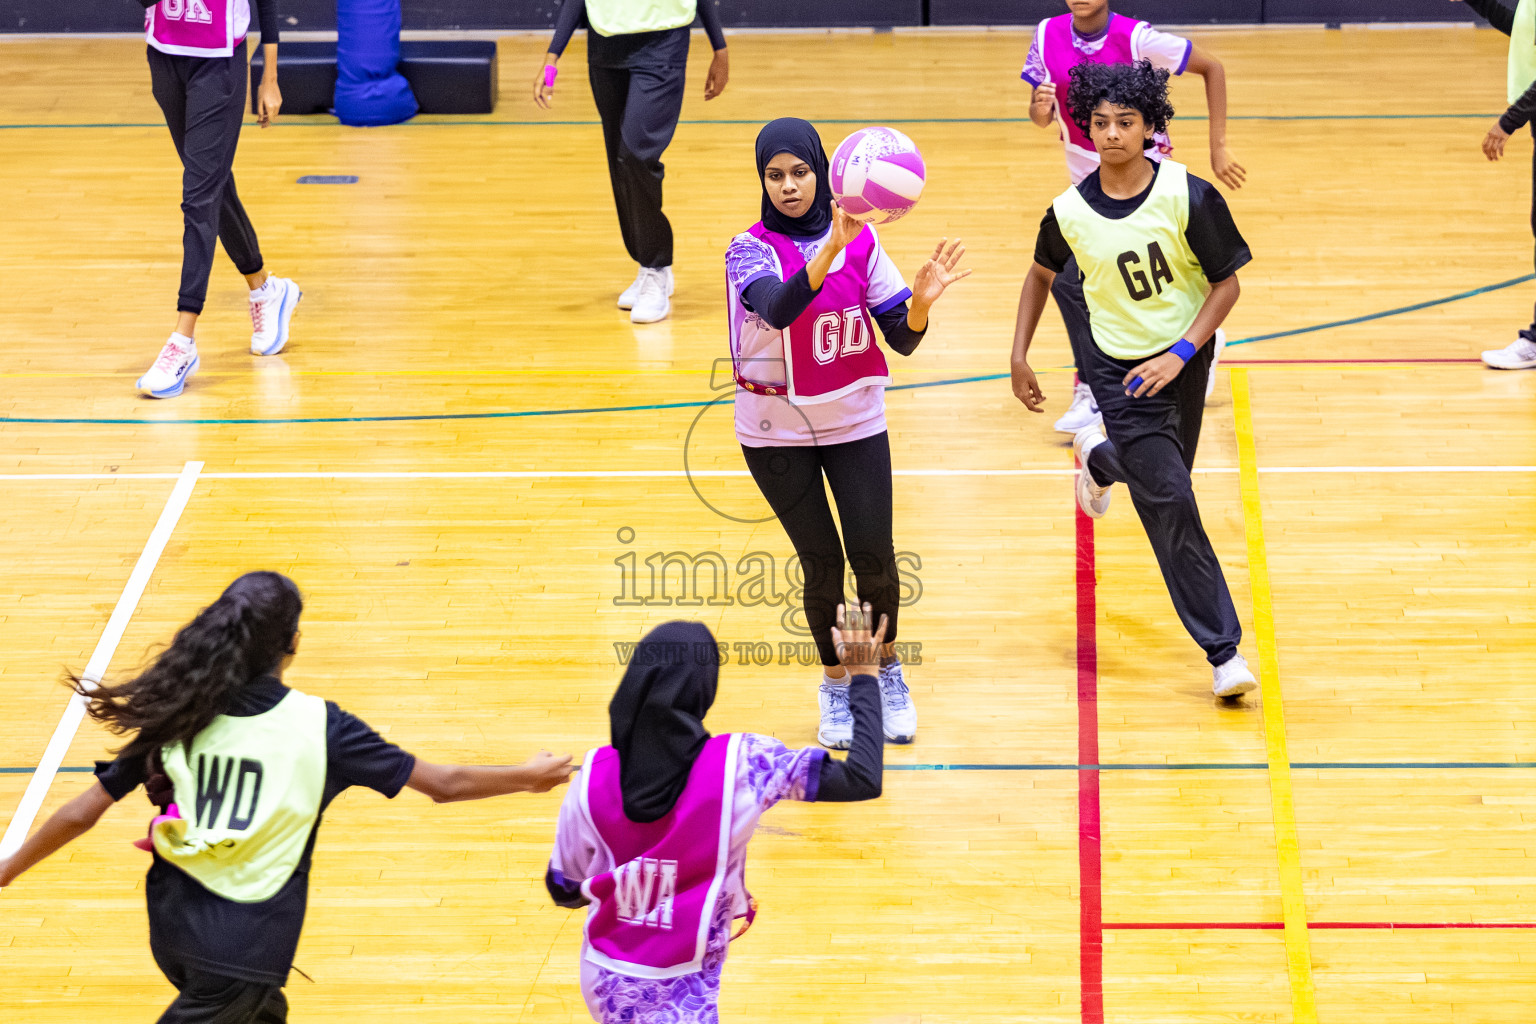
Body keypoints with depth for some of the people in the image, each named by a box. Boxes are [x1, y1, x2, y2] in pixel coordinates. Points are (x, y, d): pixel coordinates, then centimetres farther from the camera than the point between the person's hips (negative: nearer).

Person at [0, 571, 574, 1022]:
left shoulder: (175, 717, -2)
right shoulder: (317, 725, -11)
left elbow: (83, 813, 0)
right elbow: (442, 783, -4)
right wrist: (530, 777, 12)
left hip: (173, 927, 5)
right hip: (248, 944, -5)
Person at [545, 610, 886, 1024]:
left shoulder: (594, 776, -11)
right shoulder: (739, 764, -20)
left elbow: (563, 889, 1)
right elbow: (863, 779, -13)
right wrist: (864, 675, -1)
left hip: (604, 982, 5)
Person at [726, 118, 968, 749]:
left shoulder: (861, 241, -4)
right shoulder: (751, 250, -13)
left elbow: (903, 340, -3)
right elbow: (778, 307, -36)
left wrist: (922, 300, -24)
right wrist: (830, 250, -50)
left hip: (855, 420, 2)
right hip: (777, 430, -2)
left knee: (873, 556, -6)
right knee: (822, 565, -2)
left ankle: (886, 669, 21)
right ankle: (836, 685, 22)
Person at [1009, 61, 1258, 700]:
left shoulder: (1188, 196, -18)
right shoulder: (1069, 213, -13)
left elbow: (1226, 283, -10)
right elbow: (1042, 272, 8)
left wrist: (1179, 354, -19)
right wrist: (1019, 357, 5)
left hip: (1183, 360, 2)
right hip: (1117, 367, -2)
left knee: (1161, 478, 21)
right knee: (1170, 504, -9)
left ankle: (1098, 458, 59)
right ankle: (1222, 651, -3)